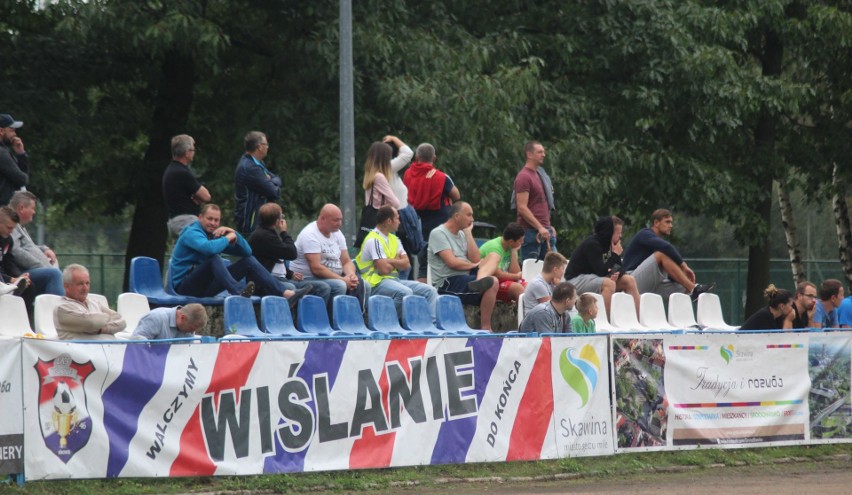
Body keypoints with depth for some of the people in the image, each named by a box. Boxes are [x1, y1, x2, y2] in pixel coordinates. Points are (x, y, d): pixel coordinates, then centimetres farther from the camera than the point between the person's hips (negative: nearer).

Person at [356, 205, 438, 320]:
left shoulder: (393, 239, 17)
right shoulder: (374, 240, -11)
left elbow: (406, 264, 8)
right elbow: (384, 270, -18)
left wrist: (390, 261, -10)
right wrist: (397, 262, 3)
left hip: (394, 280, 9)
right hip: (377, 284, -9)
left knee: (430, 291, -5)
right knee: (405, 292, -36)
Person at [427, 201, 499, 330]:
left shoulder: (462, 234, 18)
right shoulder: (438, 234, -8)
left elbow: (475, 259, 5)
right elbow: (452, 263, -18)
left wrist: (468, 233, 6)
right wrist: (474, 265, -2)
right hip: (447, 284, -9)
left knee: (493, 257, -9)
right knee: (492, 282, -26)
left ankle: (480, 282, -40)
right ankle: (486, 328, -27)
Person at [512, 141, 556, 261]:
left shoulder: (540, 174, 18)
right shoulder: (524, 177, -10)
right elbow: (522, 208, -17)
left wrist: (548, 226, 18)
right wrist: (540, 228, -21)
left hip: (544, 230, 9)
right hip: (531, 231, -9)